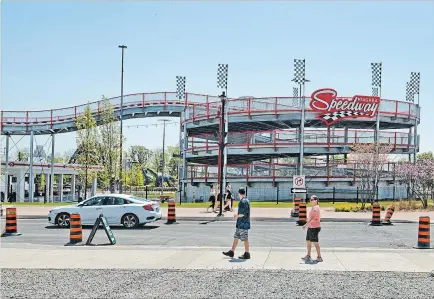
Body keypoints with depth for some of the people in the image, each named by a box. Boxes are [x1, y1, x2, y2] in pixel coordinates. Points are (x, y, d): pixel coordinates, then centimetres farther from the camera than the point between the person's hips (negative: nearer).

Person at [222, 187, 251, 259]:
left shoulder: (243, 202, -19)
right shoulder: (246, 200, 12)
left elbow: (243, 214, -24)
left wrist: (237, 216, -8)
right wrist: (237, 214, 12)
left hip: (243, 224, -10)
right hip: (240, 224, 10)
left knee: (245, 239, -1)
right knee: (236, 237, 14)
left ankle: (247, 254, 7)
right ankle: (231, 252, 21)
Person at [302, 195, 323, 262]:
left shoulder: (315, 208, -17)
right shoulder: (314, 208, 15)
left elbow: (312, 217, -30)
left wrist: (306, 224, -40)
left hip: (314, 228, -10)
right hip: (310, 227, 10)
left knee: (315, 242, -5)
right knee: (308, 241, 13)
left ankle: (319, 257, 3)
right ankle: (308, 256, 21)